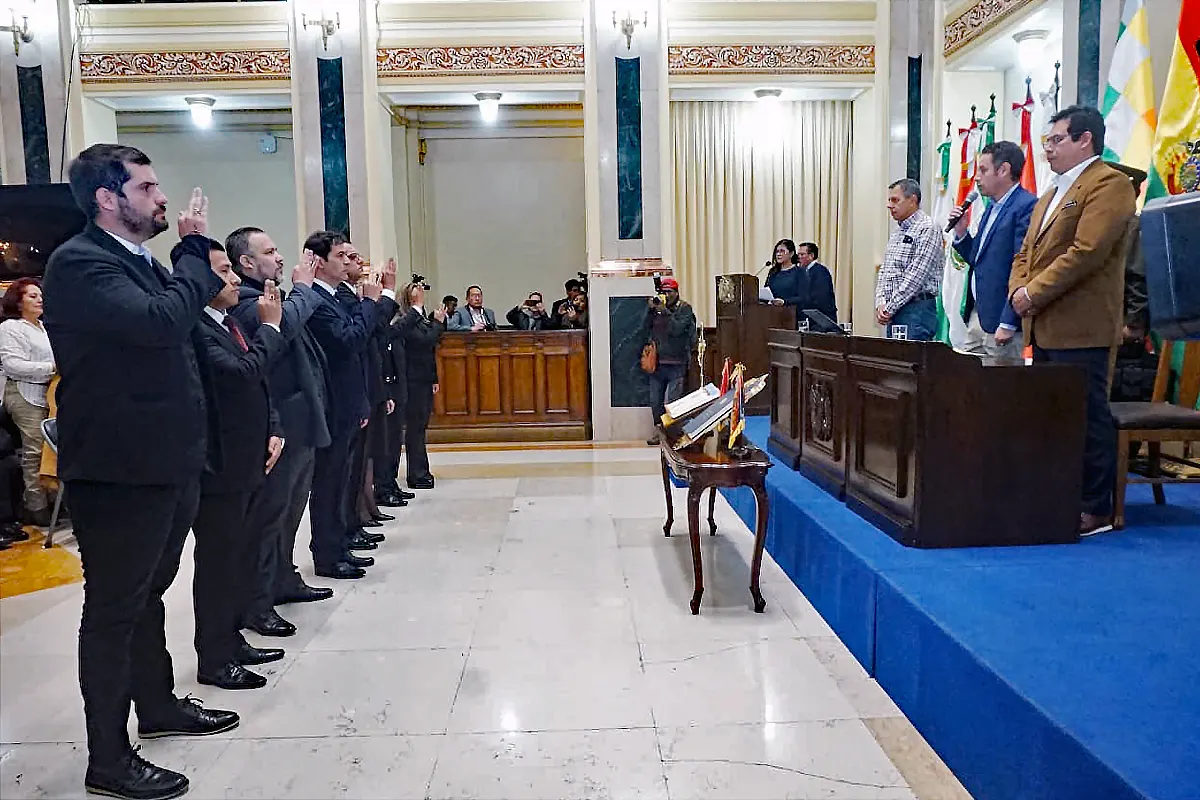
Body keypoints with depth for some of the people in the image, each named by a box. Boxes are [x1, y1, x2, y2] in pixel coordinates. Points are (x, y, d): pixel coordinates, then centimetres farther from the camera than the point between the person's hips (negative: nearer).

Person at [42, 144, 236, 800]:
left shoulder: (139, 259, 12)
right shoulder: (80, 261, -16)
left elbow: (178, 325, 15)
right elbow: (162, 321, -30)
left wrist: (200, 263, 3)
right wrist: (195, 247, -17)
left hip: (166, 461, 9)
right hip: (120, 468, -9)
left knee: (147, 592, 22)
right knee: (113, 608, 3)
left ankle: (158, 704, 41)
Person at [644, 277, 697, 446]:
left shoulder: (684, 309, 2)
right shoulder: (656, 307, 12)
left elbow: (677, 329, -12)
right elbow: (646, 329, 4)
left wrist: (665, 311, -16)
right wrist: (651, 310, -6)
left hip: (676, 363, -4)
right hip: (657, 362, 4)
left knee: (673, 401, -9)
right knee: (655, 401, 8)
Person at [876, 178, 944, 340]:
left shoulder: (927, 229, -8)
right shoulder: (897, 232, 19)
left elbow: (915, 277, -15)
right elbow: (884, 271, 17)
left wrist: (890, 307, -14)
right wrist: (881, 303, 2)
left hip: (917, 309, -8)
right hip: (893, 310, 8)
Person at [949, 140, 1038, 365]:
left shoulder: (1026, 206, -12)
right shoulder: (992, 206, 18)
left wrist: (1008, 324, -21)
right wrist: (961, 232, 6)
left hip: (1001, 321, -9)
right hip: (977, 313, 9)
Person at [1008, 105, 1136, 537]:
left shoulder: (1107, 183, -6)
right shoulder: (1049, 197, 24)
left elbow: (1087, 251, -17)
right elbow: (1025, 252, 22)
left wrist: (1034, 293, -14)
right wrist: (1018, 289, 3)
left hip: (1079, 329, -9)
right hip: (1044, 328, 9)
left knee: (1086, 416, -5)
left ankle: (1096, 510, 3)